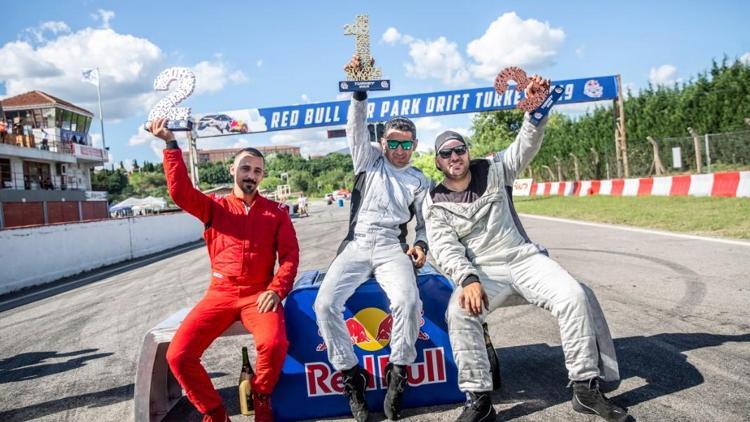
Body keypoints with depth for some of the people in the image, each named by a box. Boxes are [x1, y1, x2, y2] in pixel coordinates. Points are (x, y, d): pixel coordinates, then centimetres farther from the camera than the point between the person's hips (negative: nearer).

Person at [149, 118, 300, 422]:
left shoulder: (276, 212, 8)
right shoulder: (214, 207, 8)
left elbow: (290, 254, 2)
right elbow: (180, 191, -10)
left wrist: (276, 290, -14)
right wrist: (171, 144, -17)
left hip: (259, 294, -1)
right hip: (220, 293, 2)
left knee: (274, 344, -32)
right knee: (178, 355, -16)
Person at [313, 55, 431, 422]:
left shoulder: (419, 182, 18)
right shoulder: (369, 161, 16)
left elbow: (426, 224, 17)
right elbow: (356, 129, 2)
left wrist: (421, 246, -5)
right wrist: (360, 92, -12)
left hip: (392, 247, 0)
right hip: (356, 244, 1)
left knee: (408, 300, -31)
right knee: (325, 302, -23)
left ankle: (397, 373, -10)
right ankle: (351, 375, -7)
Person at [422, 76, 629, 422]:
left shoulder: (493, 170, 7)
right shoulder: (435, 203, 1)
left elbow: (527, 144, -4)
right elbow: (445, 250, -10)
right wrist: (468, 279, -29)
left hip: (525, 258, 2)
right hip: (481, 271, -1)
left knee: (573, 296, -22)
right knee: (458, 312, -31)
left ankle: (585, 388, -9)